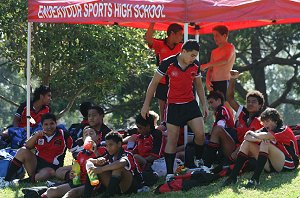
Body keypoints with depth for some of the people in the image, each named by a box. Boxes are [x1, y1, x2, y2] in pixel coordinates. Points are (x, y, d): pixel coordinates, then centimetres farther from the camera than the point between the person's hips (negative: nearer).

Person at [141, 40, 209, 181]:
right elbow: (154, 83, -4)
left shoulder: (196, 65, -2)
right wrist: (146, 105, -4)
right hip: (174, 106, -3)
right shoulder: (168, 63, -14)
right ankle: (169, 174, 4)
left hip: (190, 103, 3)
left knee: (200, 134, -11)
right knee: (172, 140, -2)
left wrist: (204, 105, 11)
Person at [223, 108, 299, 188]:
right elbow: (247, 137, -5)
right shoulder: (266, 130, 8)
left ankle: (255, 179, -41)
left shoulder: (284, 130, -13)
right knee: (247, 143, -2)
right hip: (271, 165, 7)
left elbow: (265, 136, -30)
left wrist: (253, 134, -12)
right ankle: (233, 176, -15)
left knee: (265, 143, -30)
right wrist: (258, 139, -25)